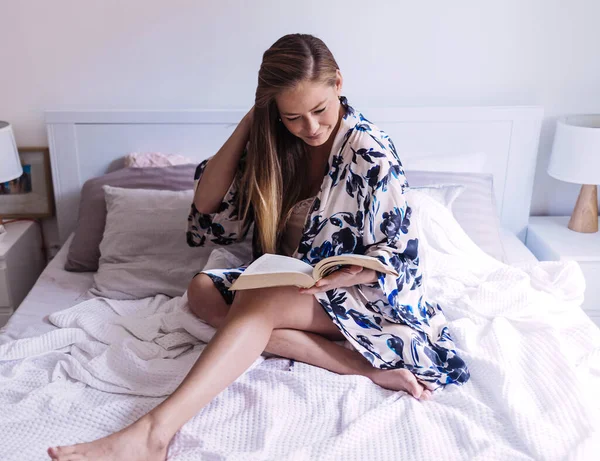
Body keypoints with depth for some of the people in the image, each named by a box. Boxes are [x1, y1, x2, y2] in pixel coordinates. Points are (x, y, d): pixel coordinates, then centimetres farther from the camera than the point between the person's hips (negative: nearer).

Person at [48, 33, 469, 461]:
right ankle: (364, 366, -26)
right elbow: (208, 208, -4)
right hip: (292, 285, 6)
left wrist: (348, 275, -34)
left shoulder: (370, 151, -15)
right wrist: (248, 124, -11)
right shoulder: (273, 145, 0)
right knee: (203, 290, -19)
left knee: (259, 302, -32)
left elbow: (400, 257, -11)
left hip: (368, 292, -6)